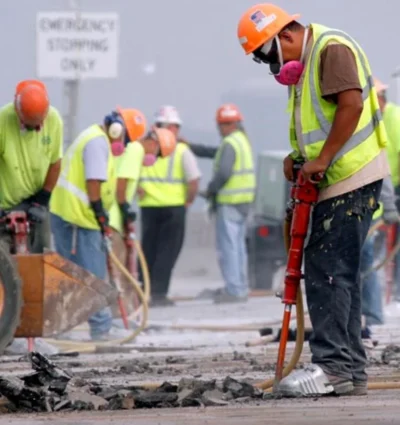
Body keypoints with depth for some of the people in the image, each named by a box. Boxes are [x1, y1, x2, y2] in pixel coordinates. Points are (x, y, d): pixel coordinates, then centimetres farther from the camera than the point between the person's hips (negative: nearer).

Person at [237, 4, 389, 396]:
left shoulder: (332, 48, -11)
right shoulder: (304, 63, 20)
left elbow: (351, 104, -23)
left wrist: (322, 160, -22)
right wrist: (298, 155, 10)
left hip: (352, 178, -11)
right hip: (336, 183, 11)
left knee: (327, 271, -13)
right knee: (338, 275, 10)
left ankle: (332, 365, -16)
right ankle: (350, 371, 13)